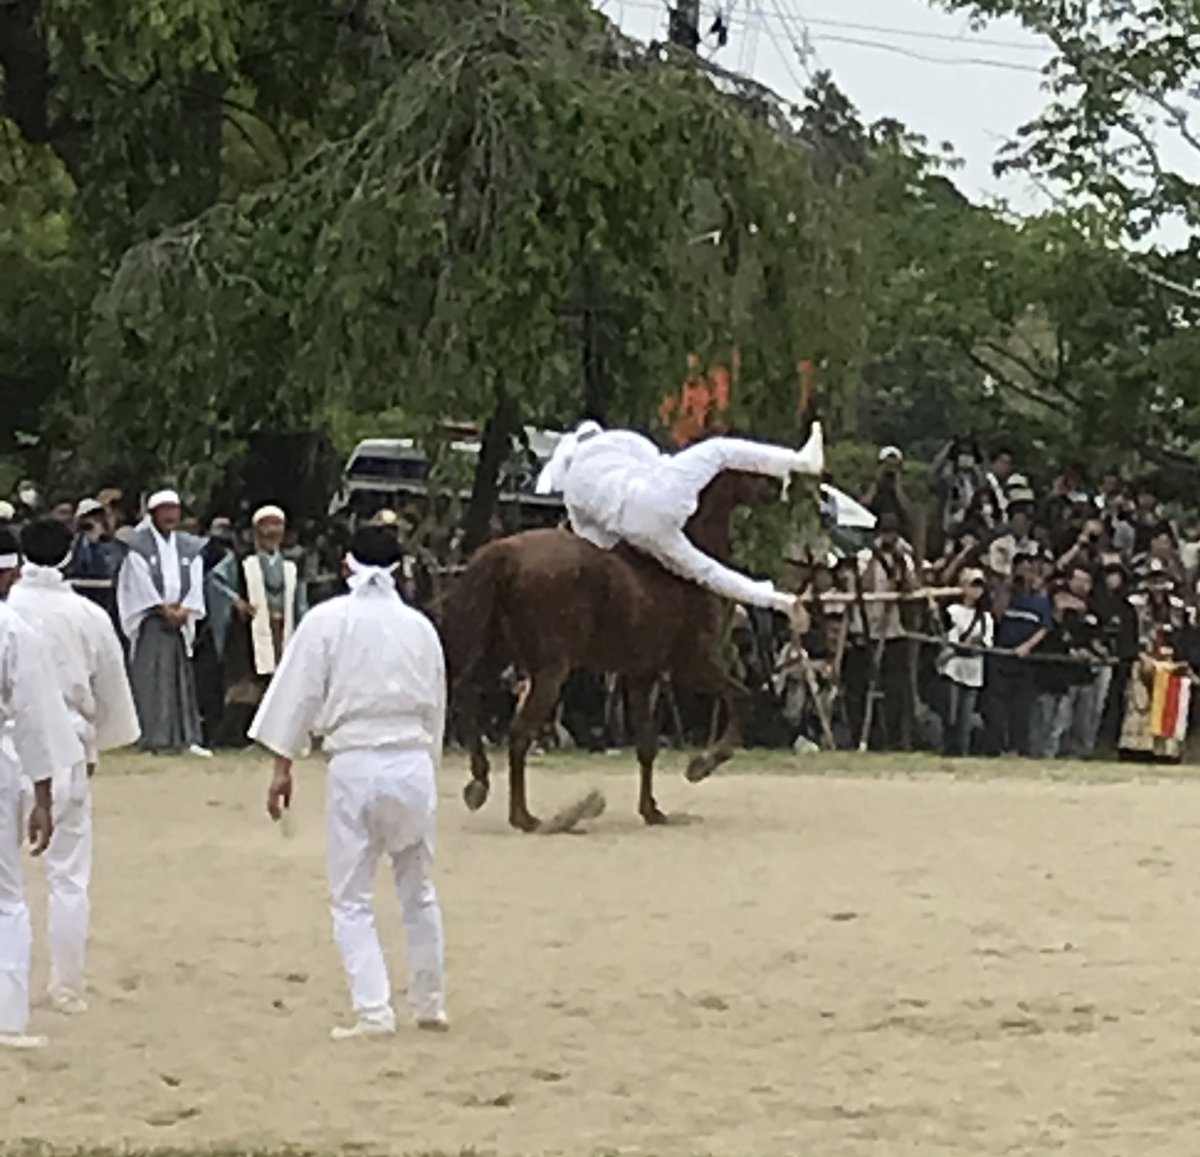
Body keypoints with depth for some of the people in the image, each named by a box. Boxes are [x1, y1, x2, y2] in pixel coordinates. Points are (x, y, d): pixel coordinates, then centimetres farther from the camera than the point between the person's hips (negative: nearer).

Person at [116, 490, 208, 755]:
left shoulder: (189, 547, 12)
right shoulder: (138, 545, -1)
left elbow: (195, 584, 6)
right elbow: (142, 584, -8)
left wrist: (183, 611, -9)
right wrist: (165, 610, -12)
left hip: (181, 622, 4)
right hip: (150, 621, -4)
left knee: (182, 678, 2)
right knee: (150, 679, -8)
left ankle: (186, 737, 1)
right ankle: (153, 737, -9)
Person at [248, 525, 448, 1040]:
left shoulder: (327, 620, -4)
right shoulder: (420, 626, 6)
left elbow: (299, 694, -3)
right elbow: (436, 707, 13)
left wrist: (282, 765, 3)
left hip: (355, 765, -3)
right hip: (415, 762, 3)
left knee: (351, 898, 4)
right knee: (418, 891, 18)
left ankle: (373, 1010, -5)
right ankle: (430, 1002, 27)